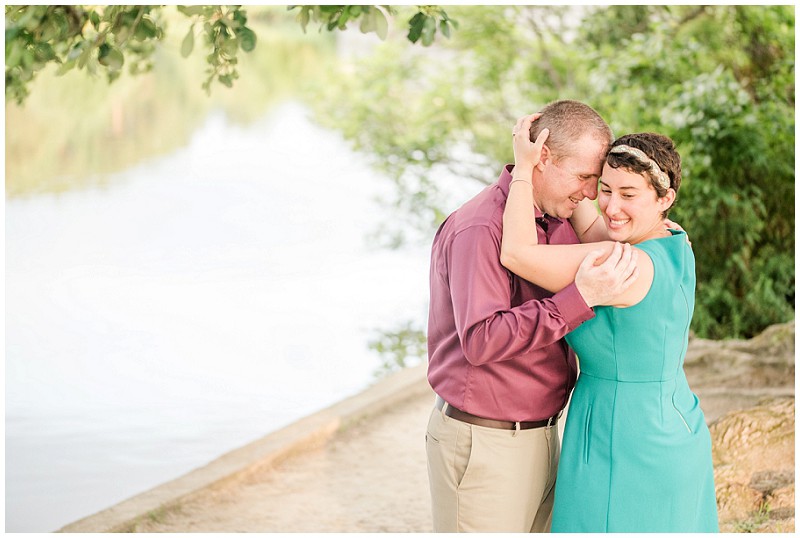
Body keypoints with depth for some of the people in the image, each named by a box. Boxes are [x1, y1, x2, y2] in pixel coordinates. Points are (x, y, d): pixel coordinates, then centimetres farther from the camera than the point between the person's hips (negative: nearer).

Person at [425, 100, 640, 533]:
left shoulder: (555, 221, 7)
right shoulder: (481, 228, -21)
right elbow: (482, 340, -30)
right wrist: (581, 298, -34)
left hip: (539, 432, 9)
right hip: (482, 444, -9)